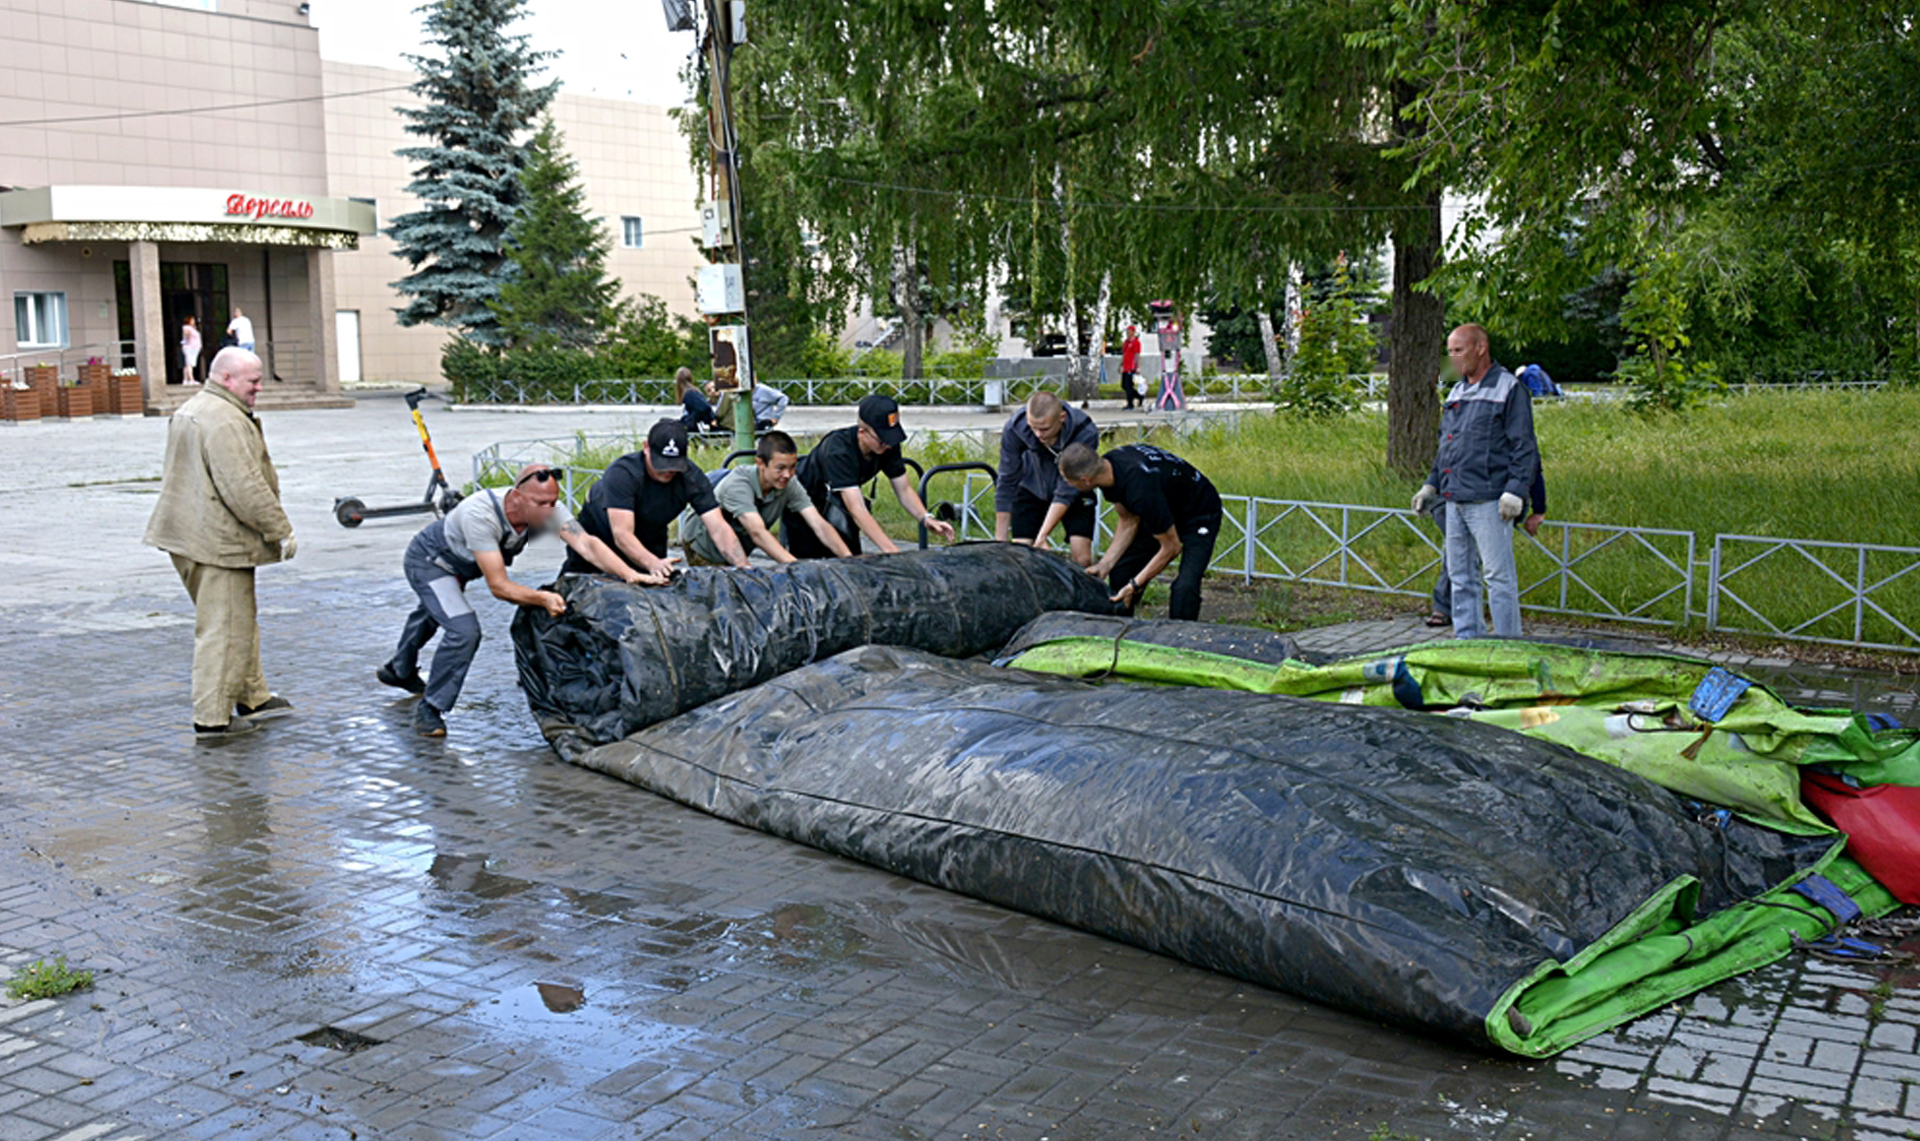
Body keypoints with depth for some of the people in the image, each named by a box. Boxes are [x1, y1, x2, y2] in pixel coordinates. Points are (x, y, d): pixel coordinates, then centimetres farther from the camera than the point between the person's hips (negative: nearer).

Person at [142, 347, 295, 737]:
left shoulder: (190, 411, 17)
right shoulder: (225, 420, -20)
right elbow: (244, 489, -25)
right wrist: (281, 530, -16)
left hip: (188, 535, 11)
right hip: (217, 543, -11)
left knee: (240, 620, 20)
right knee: (224, 627, -4)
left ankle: (252, 697, 31)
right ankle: (212, 717, 0)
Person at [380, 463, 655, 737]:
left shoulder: (547, 509, -29)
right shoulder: (480, 515, -43)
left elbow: (586, 544, -41)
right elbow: (498, 586, -44)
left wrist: (630, 574, -54)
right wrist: (542, 598, -59)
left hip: (458, 567, 7)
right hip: (427, 562, -7)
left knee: (434, 615, 31)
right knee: (465, 630, -24)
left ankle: (399, 670, 61)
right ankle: (429, 710, -4)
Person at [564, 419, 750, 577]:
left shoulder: (692, 478, -25)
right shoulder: (622, 473, -36)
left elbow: (719, 529, -30)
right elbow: (622, 534, -44)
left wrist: (744, 568, -48)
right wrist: (652, 563, -62)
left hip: (649, 544, 3)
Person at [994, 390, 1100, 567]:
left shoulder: (1085, 433, -33)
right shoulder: (1014, 428, -29)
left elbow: (1066, 492, -29)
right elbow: (1006, 484, -20)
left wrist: (1042, 536, -34)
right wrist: (1000, 540, -19)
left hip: (1074, 489, -1)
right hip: (1032, 487, 1)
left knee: (1082, 559, -14)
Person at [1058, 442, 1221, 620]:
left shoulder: (1141, 489, -40)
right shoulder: (1108, 465, -16)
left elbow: (1171, 547, -27)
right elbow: (1128, 522, -1)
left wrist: (1134, 585, -21)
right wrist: (1104, 565, -8)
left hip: (1199, 515, -8)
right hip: (1163, 512, 8)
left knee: (1184, 587, -26)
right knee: (1121, 572, 3)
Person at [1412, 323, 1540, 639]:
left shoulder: (1509, 389, -4)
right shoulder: (1457, 393, 18)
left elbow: (1524, 447, -9)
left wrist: (1515, 491, -17)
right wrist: (1431, 484, 21)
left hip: (1488, 502, -8)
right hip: (1454, 501, 8)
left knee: (1499, 576, -6)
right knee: (1461, 577, 10)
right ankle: (1467, 642, 17)